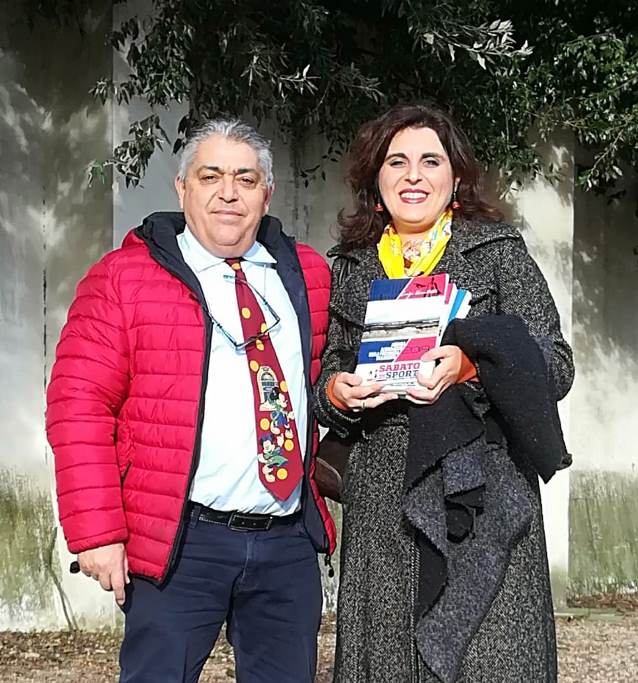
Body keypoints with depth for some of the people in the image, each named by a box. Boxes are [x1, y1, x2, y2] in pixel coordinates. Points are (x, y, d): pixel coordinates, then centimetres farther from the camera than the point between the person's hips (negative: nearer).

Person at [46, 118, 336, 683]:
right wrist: (98, 531, -12)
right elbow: (79, 407, -7)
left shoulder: (309, 275, 10)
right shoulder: (124, 277, -2)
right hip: (181, 542, -4)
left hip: (293, 539, 4)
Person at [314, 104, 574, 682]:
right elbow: (326, 380, 17)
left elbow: (555, 365, -3)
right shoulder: (350, 269, 13)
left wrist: (470, 366, -19)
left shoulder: (499, 250, 5)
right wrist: (335, 393, -6)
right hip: (380, 504, 3)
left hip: (484, 498, -2)